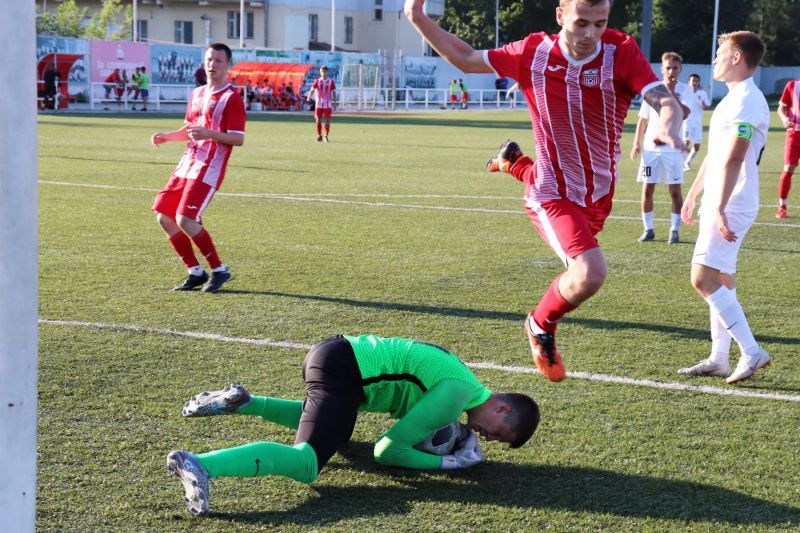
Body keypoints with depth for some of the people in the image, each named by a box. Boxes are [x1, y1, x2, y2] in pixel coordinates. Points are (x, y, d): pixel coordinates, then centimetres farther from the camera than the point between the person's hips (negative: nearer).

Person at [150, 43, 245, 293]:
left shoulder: (232, 98, -8)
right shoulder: (197, 94, 16)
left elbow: (238, 139, -14)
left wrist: (210, 133, -28)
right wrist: (166, 136, 12)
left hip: (208, 169, -8)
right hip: (186, 165, 8)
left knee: (185, 220, -18)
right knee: (164, 217, 3)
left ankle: (219, 270, -2)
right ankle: (196, 272, 12)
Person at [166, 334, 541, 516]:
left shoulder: (459, 376, 18)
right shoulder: (457, 395, -11)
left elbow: (409, 416, 30)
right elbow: (387, 451, -10)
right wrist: (451, 462, -8)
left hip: (335, 351, 11)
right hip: (343, 370, -11)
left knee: (335, 429, 39)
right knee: (307, 463, -26)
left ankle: (242, 402, 24)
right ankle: (200, 465, -43)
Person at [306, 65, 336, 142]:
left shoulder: (331, 81, 2)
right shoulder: (317, 81, 2)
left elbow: (333, 92, 3)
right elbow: (312, 89, -8)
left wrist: (334, 102, -7)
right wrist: (309, 98, -25)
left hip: (327, 104, -1)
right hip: (318, 103, 1)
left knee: (327, 120, -3)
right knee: (318, 120, 1)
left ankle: (326, 136, 7)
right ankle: (319, 136, 13)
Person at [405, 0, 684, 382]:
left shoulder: (621, 53, -17)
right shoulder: (534, 52, -14)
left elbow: (664, 100, -28)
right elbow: (466, 59, 0)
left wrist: (669, 127, -52)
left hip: (599, 190, 4)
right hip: (553, 196, -4)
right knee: (590, 273, -28)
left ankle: (515, 164, 55)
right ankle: (542, 327, 6)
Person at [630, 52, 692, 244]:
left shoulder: (685, 90, -2)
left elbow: (684, 113, -19)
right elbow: (643, 118, 13)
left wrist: (672, 92, -20)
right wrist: (637, 143, 7)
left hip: (673, 149, -3)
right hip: (651, 148, 3)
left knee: (675, 190, -1)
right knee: (647, 189, 3)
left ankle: (674, 230, 7)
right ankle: (648, 229, 13)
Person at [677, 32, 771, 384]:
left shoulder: (747, 101, -17)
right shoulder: (733, 99, 17)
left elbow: (732, 159, -24)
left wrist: (719, 209, -28)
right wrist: (693, 194, 26)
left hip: (732, 206, -10)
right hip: (717, 204, 10)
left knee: (703, 279, -14)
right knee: (720, 279, 11)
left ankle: (752, 352, -10)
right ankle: (719, 360, 16)